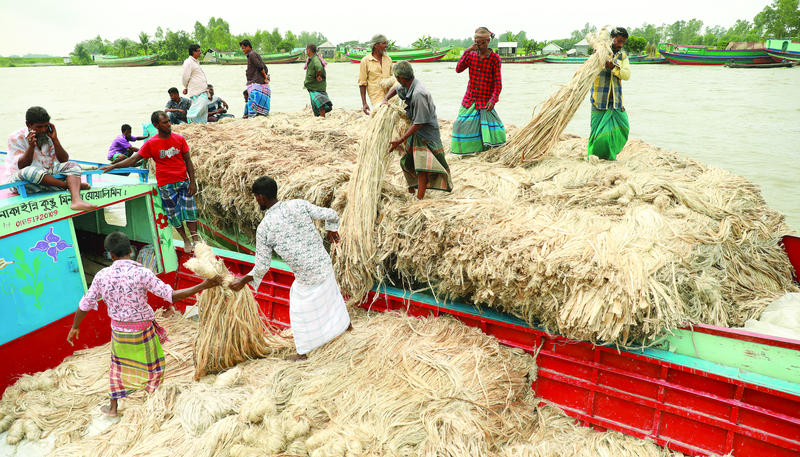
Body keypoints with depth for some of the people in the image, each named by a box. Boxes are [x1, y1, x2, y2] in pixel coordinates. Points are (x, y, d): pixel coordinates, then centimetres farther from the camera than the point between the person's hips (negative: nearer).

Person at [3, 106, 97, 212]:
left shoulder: (48, 136, 6)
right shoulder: (15, 138, -6)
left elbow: (64, 160, 0)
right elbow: (22, 167, -14)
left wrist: (55, 139, -9)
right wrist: (31, 146, -27)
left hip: (47, 176, 5)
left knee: (73, 166, -17)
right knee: (29, 171, -39)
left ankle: (76, 200, -45)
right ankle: (74, 185, -24)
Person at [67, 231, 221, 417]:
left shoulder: (102, 275, -10)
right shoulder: (141, 273, -23)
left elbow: (85, 304, 0)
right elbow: (172, 296, -25)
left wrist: (75, 327, 17)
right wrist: (203, 286, -25)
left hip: (118, 330, 4)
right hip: (142, 331, -4)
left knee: (118, 366, 26)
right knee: (153, 367, 17)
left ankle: (113, 407, 39)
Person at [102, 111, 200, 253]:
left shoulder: (179, 139, 1)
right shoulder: (151, 144, -3)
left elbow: (188, 161, 3)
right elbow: (133, 159, 3)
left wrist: (192, 182, -2)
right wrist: (113, 166, -2)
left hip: (183, 181, 1)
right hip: (165, 185, -1)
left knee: (189, 209, -1)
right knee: (173, 213, 4)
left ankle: (195, 239, 7)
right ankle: (186, 240, 18)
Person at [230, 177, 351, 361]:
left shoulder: (263, 228, -15)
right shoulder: (299, 205, -8)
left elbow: (262, 266, -9)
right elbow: (331, 215, -4)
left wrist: (244, 280, 8)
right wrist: (331, 229, 18)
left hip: (306, 278, -5)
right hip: (324, 264, 5)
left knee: (301, 313, 17)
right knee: (330, 293, 32)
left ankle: (302, 353, 34)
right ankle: (344, 323, 56)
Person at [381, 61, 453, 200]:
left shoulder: (419, 94, -28)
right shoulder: (408, 87, 2)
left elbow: (419, 123, -26)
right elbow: (396, 89, 28)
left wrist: (400, 140, -24)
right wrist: (385, 99, 8)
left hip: (426, 134, -10)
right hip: (416, 132, 10)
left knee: (422, 168, -16)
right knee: (407, 163, 16)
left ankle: (419, 199, -14)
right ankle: (411, 193, 31)